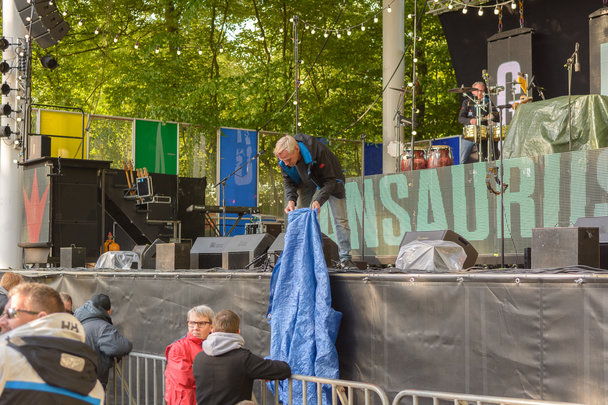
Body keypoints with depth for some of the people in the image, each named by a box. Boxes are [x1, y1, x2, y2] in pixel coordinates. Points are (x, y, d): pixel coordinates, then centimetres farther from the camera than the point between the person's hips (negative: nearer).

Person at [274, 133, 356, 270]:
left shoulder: (319, 151, -41)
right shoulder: (284, 159, -25)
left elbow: (330, 180, -33)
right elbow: (289, 182, -11)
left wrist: (319, 200, -47)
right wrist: (291, 200, -31)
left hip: (330, 179, -4)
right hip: (307, 181, 4)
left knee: (340, 219, -8)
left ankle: (345, 259, -4)